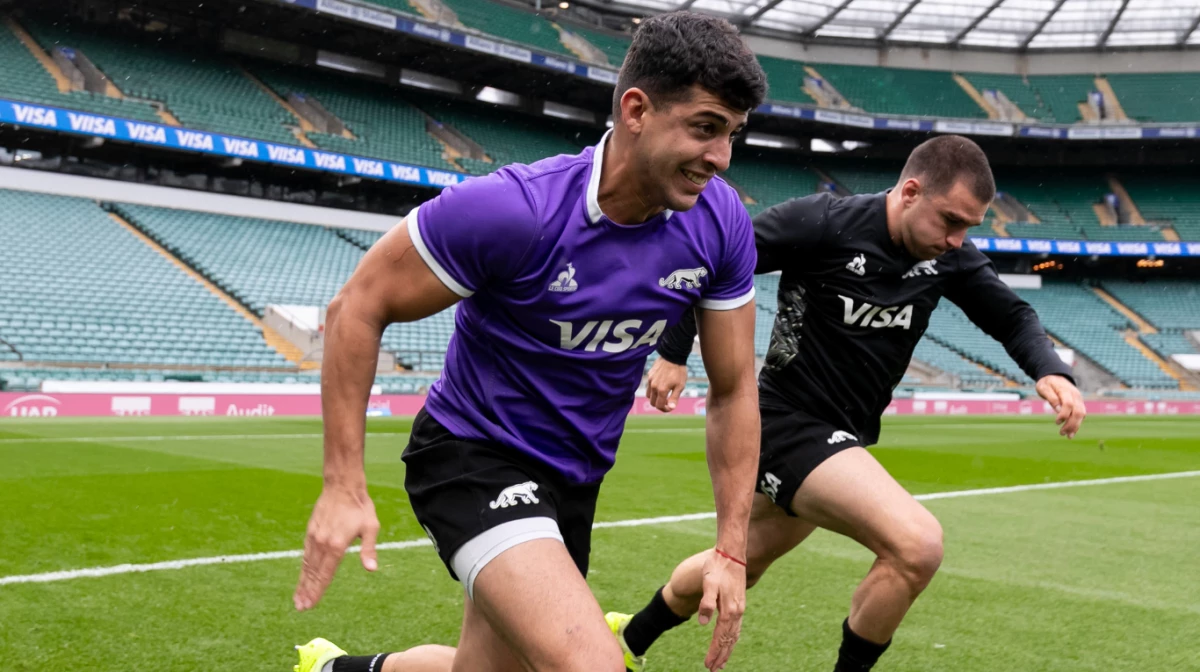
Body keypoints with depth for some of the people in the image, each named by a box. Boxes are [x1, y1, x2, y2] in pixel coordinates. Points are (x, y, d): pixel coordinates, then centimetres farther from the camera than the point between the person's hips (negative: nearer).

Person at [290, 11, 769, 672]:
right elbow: (356, 308, -15)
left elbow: (734, 389, 0)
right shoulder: (512, 208, -26)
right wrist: (343, 484, -18)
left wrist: (731, 550, -4)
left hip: (574, 480, 6)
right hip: (476, 456, -6)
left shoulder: (721, 222, -11)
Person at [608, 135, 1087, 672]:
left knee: (742, 562, 24)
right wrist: (672, 352, -14)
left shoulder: (947, 256, -3)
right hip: (789, 422, -8)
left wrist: (1050, 371, -14)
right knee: (918, 544, -25)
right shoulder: (822, 223, -21)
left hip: (844, 436, 8)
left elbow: (1010, 315, 6)